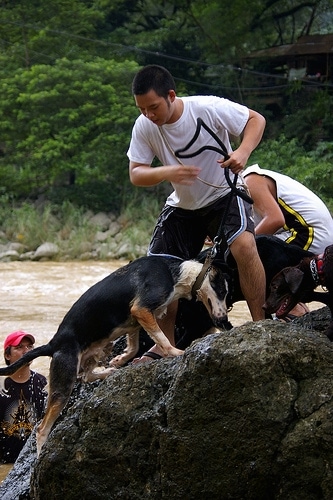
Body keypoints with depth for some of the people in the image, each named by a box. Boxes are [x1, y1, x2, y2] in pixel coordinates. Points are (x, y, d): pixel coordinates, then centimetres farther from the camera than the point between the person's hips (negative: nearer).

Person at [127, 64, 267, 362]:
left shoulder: (209, 108, -24)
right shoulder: (144, 127, -15)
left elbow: (256, 120, -12)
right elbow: (136, 174, -13)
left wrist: (243, 152, -31)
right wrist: (166, 173, -34)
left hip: (225, 195, -4)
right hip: (182, 206, 4)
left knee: (243, 245, -31)